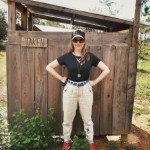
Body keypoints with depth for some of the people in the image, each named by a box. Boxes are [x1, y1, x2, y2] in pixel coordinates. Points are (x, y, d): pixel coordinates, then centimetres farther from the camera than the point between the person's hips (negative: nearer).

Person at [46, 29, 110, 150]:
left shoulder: (90, 56, -4)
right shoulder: (67, 56, -4)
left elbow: (106, 70, -1)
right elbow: (49, 67, 0)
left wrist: (94, 82, -5)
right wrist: (62, 79, -3)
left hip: (86, 90, 0)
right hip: (70, 89, 0)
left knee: (87, 119, 13)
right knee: (68, 119, 13)